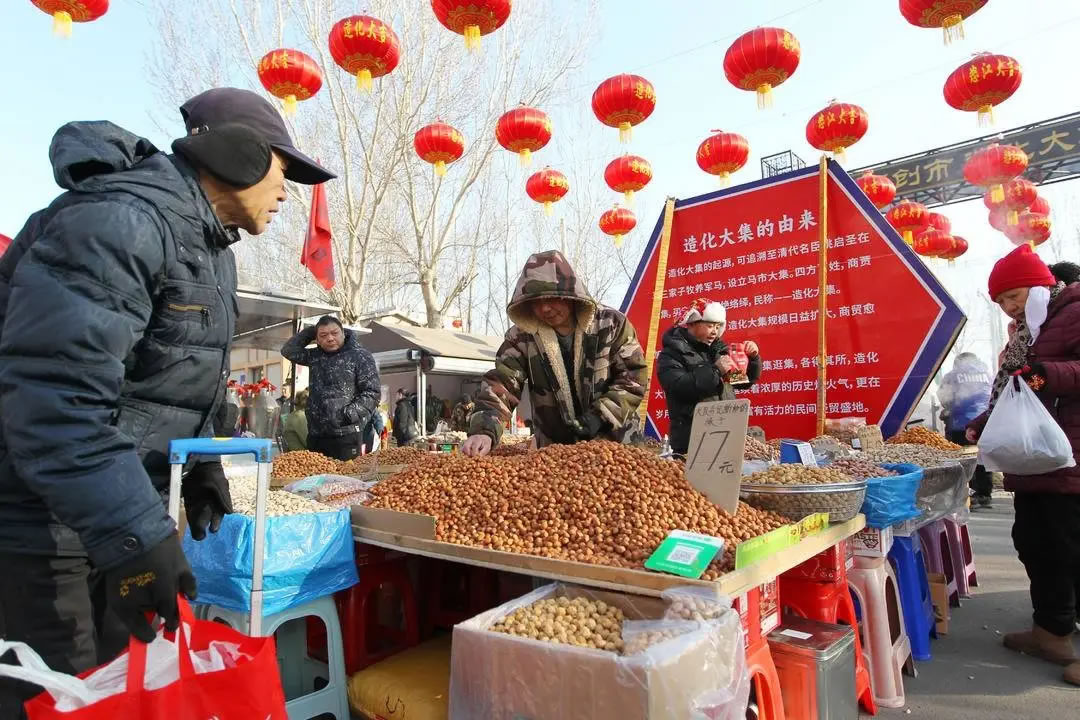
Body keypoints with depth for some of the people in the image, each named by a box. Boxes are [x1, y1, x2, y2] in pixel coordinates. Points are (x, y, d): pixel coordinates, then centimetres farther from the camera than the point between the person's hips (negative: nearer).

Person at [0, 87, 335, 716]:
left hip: (121, 516, 10)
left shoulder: (212, 248, 11)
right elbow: (54, 395, -31)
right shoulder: (118, 219, -22)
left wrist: (204, 470, 13)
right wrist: (136, 536, -31)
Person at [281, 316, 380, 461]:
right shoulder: (315, 356, 14)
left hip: (346, 435, -6)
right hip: (315, 434, 6)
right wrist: (309, 333, 10)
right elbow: (288, 351, 20)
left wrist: (350, 413, -20)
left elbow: (372, 392, -9)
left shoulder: (360, 356, -5)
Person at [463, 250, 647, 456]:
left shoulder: (611, 324, -11)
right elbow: (498, 385, -15)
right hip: (554, 448, 2)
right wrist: (484, 431, -32)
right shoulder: (522, 336, -9)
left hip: (610, 442, -1)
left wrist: (600, 416, -18)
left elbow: (633, 377, -7)